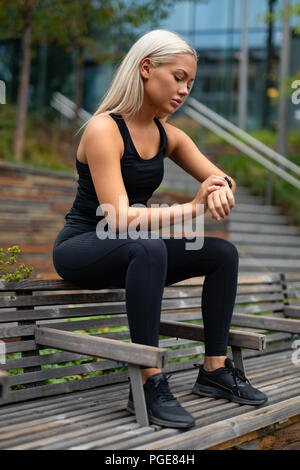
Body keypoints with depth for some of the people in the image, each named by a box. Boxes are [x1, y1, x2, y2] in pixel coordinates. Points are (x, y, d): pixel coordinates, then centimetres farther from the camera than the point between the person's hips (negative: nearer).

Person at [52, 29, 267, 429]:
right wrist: (190, 209, -34)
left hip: (131, 250, 8)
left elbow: (220, 177, 3)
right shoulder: (104, 130, -19)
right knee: (148, 249, -39)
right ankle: (149, 384, -33)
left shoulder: (167, 135, 5)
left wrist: (222, 188, -22)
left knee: (224, 254, -4)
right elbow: (119, 217, -28)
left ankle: (215, 370, 3)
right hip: (81, 247, -8)